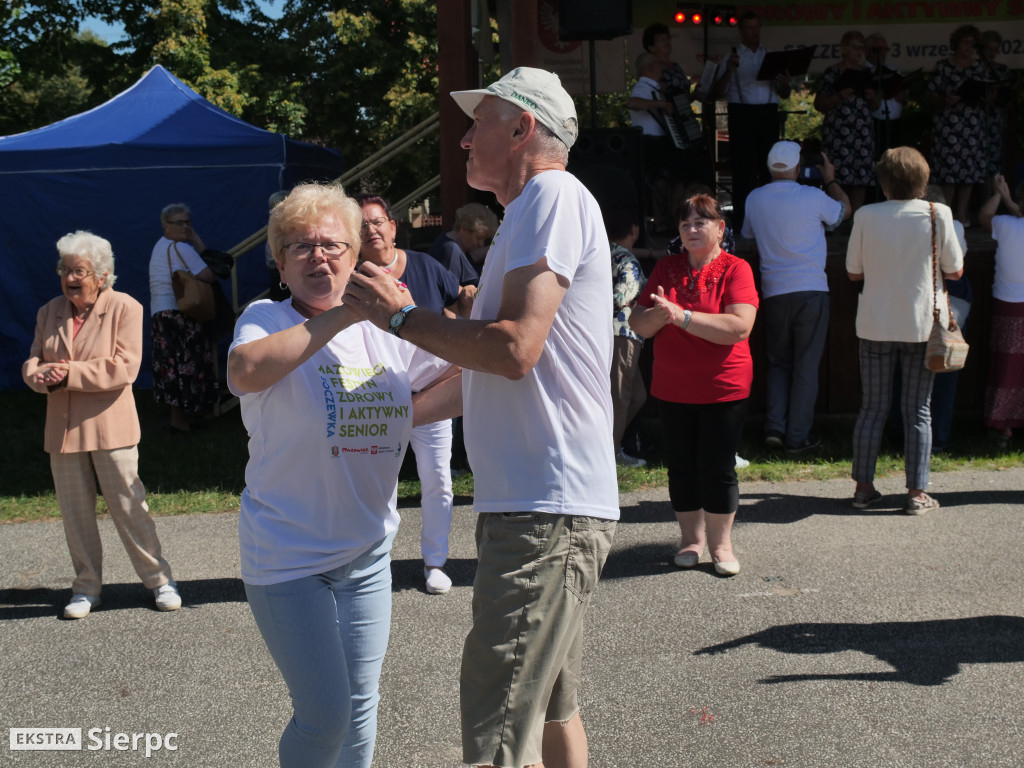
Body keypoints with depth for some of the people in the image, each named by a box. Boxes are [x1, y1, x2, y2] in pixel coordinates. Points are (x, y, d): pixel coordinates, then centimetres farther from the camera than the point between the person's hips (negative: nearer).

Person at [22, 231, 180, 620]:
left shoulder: (124, 307, -5)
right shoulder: (50, 312, 12)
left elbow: (124, 367, -14)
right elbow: (32, 362, 11)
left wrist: (70, 374, -19)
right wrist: (41, 375, -14)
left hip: (110, 427, -5)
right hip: (62, 428, 5)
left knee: (128, 506, 0)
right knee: (75, 511, 9)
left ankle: (160, 580, 14)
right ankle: (86, 588, 22)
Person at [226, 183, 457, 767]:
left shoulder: (382, 331, 5)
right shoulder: (267, 318, -8)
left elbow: (457, 383, 14)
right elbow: (245, 371, -32)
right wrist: (341, 315, -34)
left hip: (368, 550, 5)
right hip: (289, 555, -5)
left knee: (361, 704, 14)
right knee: (325, 714, -8)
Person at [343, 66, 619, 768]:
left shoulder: (554, 197, -10)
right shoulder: (539, 209, 23)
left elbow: (515, 349, -22)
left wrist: (400, 315, -10)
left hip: (548, 511, -11)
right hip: (540, 504, 11)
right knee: (551, 709, 21)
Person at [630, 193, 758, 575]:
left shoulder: (735, 269, -6)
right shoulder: (666, 268, 8)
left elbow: (739, 327, -20)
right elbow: (639, 325, 6)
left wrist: (681, 316, -22)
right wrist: (659, 314, -17)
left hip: (723, 389, -4)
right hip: (673, 389, 4)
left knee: (718, 468, 0)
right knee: (681, 467, 9)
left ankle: (720, 543, 16)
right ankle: (691, 539, 23)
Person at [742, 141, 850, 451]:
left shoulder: (754, 199, 2)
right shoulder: (812, 197, -9)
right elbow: (844, 211, 12)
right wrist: (830, 180, 27)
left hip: (773, 294, 3)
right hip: (811, 291, -3)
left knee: (778, 362, 16)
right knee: (806, 365, 5)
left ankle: (775, 426, 3)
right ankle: (798, 435, 8)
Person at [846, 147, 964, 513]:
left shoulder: (866, 216, -6)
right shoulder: (937, 215, -8)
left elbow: (854, 272, 2)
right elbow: (955, 270, 1)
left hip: (875, 325, 1)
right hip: (922, 325, -1)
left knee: (872, 408, 9)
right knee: (918, 410, 6)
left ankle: (863, 487, 14)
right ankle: (917, 493, 8)